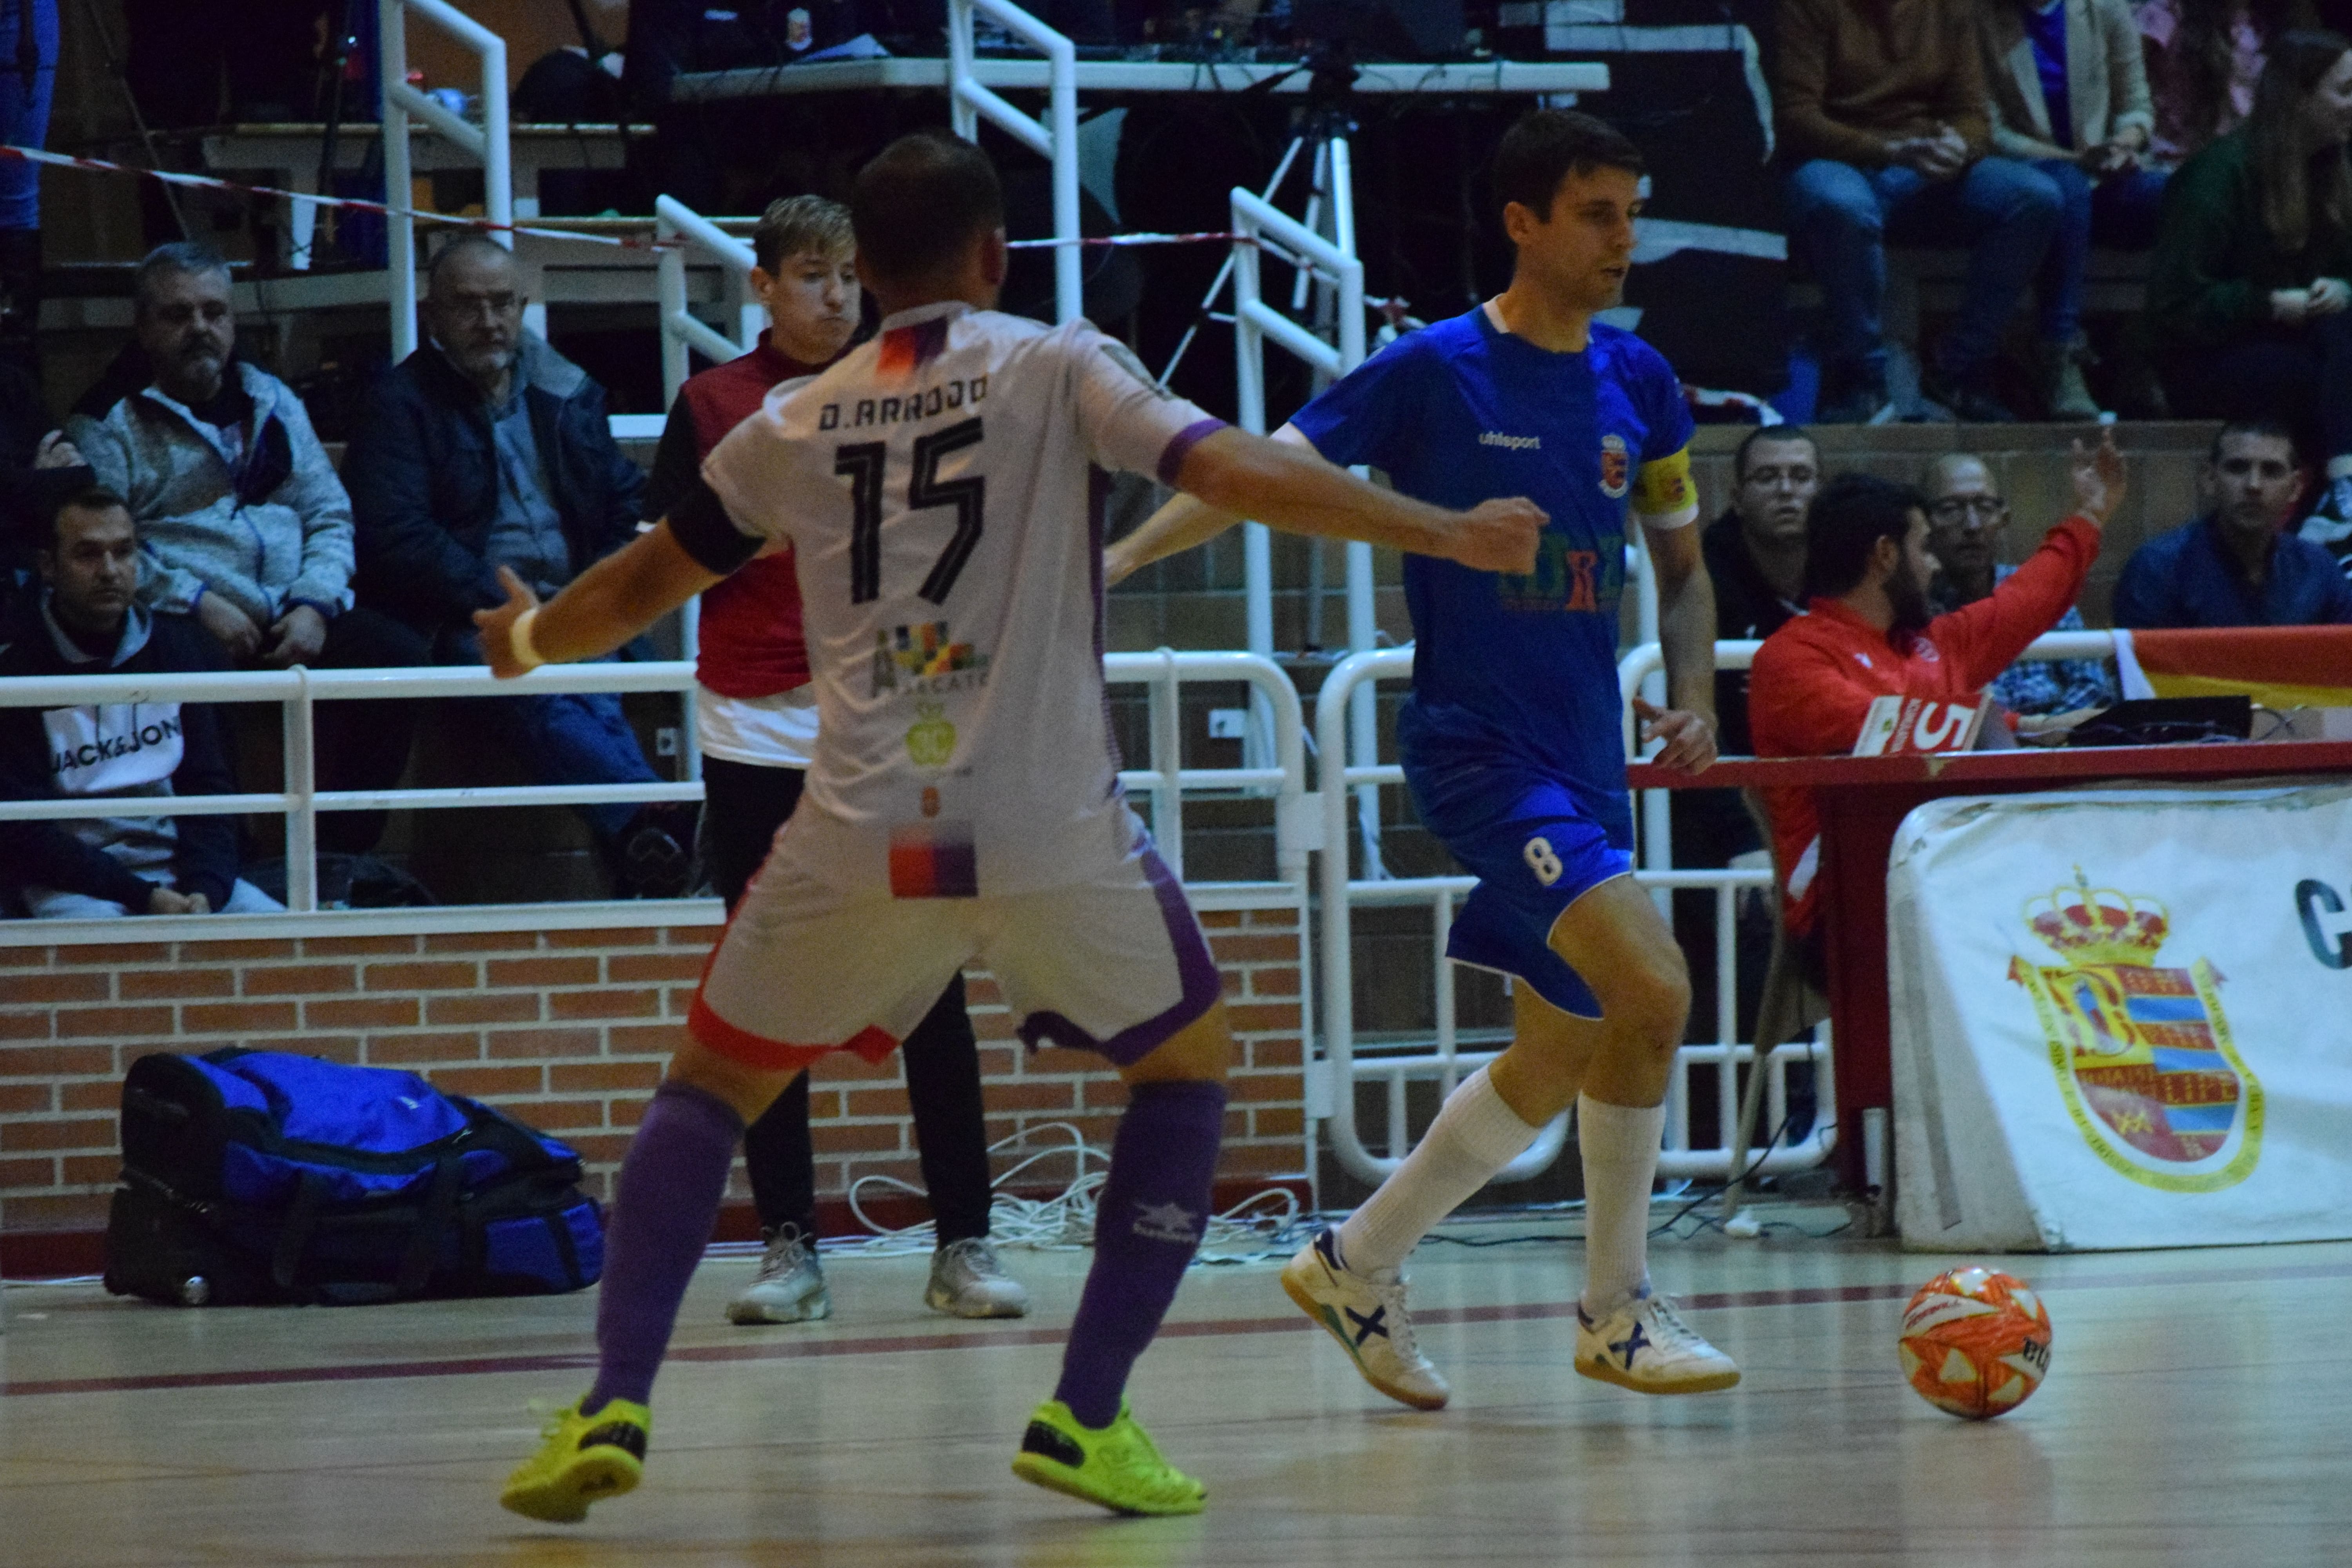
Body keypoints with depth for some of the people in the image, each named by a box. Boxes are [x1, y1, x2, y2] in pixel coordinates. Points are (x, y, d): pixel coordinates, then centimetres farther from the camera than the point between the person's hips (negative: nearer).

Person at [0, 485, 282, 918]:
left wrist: (204, 889, -11)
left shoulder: (182, 646, 11)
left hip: (180, 871, 5)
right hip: (69, 882, -5)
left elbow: (209, 786, 10)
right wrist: (143, 898, -17)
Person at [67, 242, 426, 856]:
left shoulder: (271, 401, 23)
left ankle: (337, 857, -17)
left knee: (401, 658, -22)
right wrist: (198, 603, -17)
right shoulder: (107, 423, 6)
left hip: (294, 614, 5)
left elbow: (330, 517, 17)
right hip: (187, 621, -5)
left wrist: (313, 604, -3)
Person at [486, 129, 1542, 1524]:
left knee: (712, 1087, 20)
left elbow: (639, 588, 26)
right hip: (1053, 833, -2)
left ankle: (613, 1409, 2)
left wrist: (527, 641, 46)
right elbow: (1239, 475, -8)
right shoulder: (1058, 370, 4)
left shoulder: (797, 424, 14)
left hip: (862, 837, 2)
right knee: (1190, 1066, 22)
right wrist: (1451, 533, -1)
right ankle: (1086, 1420, 12)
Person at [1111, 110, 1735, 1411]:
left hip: (1588, 759, 7)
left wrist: (1694, 701, 3)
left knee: (1560, 1054, 11)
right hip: (1477, 749, -7)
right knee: (1651, 990, -21)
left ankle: (1356, 1268, 28)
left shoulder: (1636, 383, 8)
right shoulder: (1434, 373, -8)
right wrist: (1119, 556, -18)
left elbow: (1679, 564, 19)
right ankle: (1616, 1313, -7)